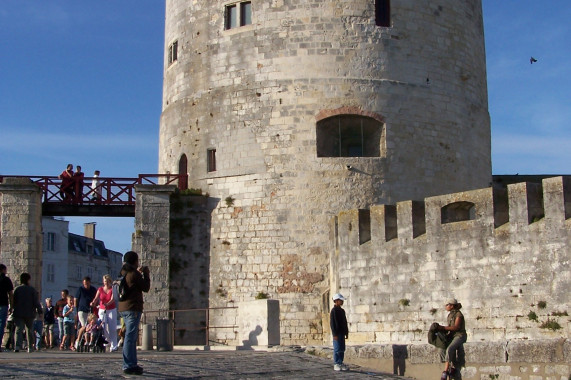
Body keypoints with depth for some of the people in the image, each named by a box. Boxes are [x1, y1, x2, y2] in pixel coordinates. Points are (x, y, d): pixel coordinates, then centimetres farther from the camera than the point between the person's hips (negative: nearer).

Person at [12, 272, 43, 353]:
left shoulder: (17, 289, 3)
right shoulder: (32, 290, -1)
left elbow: (13, 301, 4)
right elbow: (36, 302, -4)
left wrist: (12, 310, 12)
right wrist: (39, 311, -1)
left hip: (18, 314, 0)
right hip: (29, 313, 0)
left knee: (19, 329, -7)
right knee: (29, 330, 13)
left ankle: (17, 346, -27)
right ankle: (30, 347, 19)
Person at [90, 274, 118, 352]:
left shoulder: (113, 289, -1)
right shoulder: (100, 289, 6)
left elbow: (113, 299, -16)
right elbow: (96, 298, -7)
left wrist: (107, 304, -35)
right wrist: (93, 303, -30)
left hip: (112, 310, -2)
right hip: (102, 310, 2)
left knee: (112, 328, -8)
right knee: (103, 328, -5)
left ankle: (113, 346, -7)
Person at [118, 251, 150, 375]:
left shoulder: (124, 273, 15)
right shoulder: (134, 274, -12)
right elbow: (146, 288, -6)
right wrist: (146, 274, 6)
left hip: (124, 308, 10)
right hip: (133, 308, -10)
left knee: (132, 336, 17)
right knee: (130, 337, -10)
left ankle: (132, 364, 22)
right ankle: (128, 366, -12)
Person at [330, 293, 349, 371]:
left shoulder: (342, 310, 16)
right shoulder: (334, 310, -10)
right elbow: (332, 323, -14)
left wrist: (346, 332, 17)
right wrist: (335, 334, -17)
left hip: (342, 333, 8)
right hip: (337, 333, -8)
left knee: (342, 349, 10)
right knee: (337, 349, -5)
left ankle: (341, 363, 16)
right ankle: (336, 364, 0)